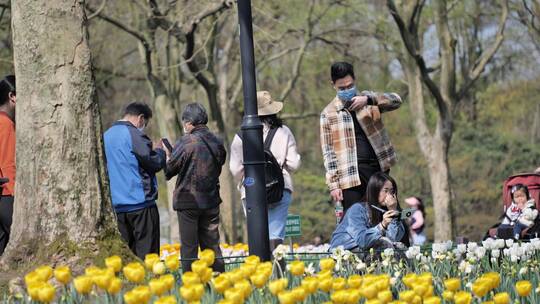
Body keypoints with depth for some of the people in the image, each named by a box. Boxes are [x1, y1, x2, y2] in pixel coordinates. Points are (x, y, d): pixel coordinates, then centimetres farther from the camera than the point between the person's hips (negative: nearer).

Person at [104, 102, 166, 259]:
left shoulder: (107, 135, 15)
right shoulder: (133, 134, -11)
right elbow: (155, 163, -12)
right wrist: (159, 150, 8)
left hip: (117, 205, 7)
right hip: (140, 202, -7)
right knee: (147, 251, -4)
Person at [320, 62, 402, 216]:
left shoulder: (368, 99, 9)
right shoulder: (329, 113, 3)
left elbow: (396, 100, -7)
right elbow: (328, 152, 1)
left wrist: (368, 99, -23)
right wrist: (333, 184, -7)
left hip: (378, 168, 2)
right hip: (351, 175, -2)